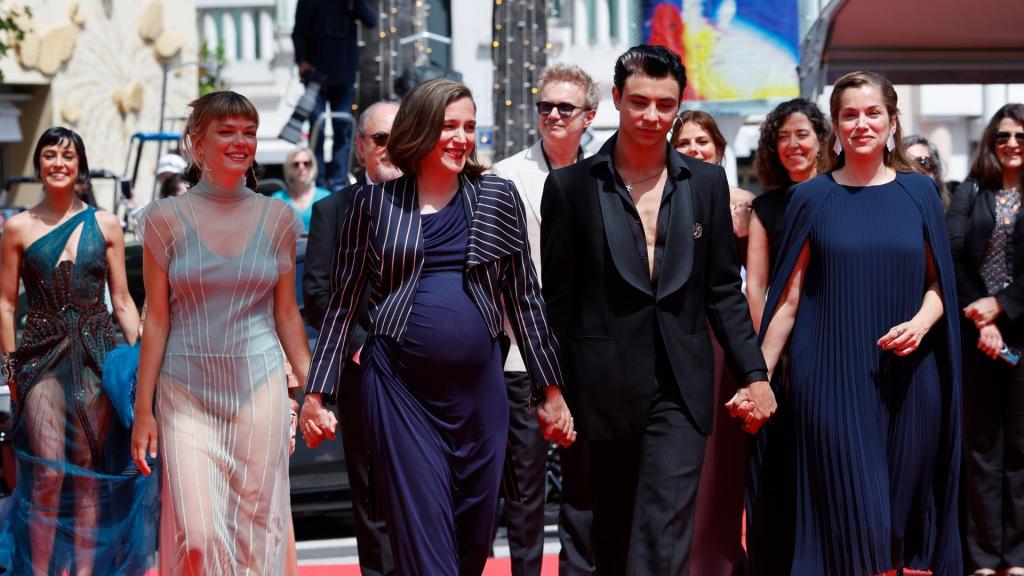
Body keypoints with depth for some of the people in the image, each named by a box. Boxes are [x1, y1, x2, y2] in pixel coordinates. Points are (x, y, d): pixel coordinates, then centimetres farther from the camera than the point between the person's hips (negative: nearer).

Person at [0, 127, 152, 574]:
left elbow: (122, 301, 7)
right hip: (42, 353, -1)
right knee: (48, 471, -8)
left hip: (96, 354, 1)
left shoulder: (105, 224, 6)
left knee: (90, 471, 4)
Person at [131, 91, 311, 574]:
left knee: (256, 531, 2)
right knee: (197, 536, -9)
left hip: (258, 389, 2)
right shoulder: (167, 219, 1)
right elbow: (156, 321, 2)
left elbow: (286, 314, 11)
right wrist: (143, 411, -1)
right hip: (187, 393, -1)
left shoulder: (276, 219, 6)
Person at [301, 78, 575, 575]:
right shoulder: (374, 202, 3)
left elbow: (524, 297, 10)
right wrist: (315, 393, 3)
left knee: (475, 536, 9)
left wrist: (551, 391, 8)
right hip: (401, 389, -2)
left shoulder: (498, 198, 7)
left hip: (478, 390, 2)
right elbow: (344, 301, 7)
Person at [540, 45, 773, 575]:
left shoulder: (707, 182, 7)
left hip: (680, 390, 1)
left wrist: (753, 373, 2)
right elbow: (558, 301, 2)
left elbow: (723, 289, 10)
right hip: (606, 390, 0)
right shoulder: (571, 186, 1)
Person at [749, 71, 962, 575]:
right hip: (831, 379, -2)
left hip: (907, 379, 2)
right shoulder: (812, 198, 3)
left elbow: (939, 282, 9)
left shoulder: (918, 193, 7)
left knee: (902, 509, 5)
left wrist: (921, 323, -11)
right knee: (844, 511, -6)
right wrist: (759, 378, -5)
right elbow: (787, 298, 2)